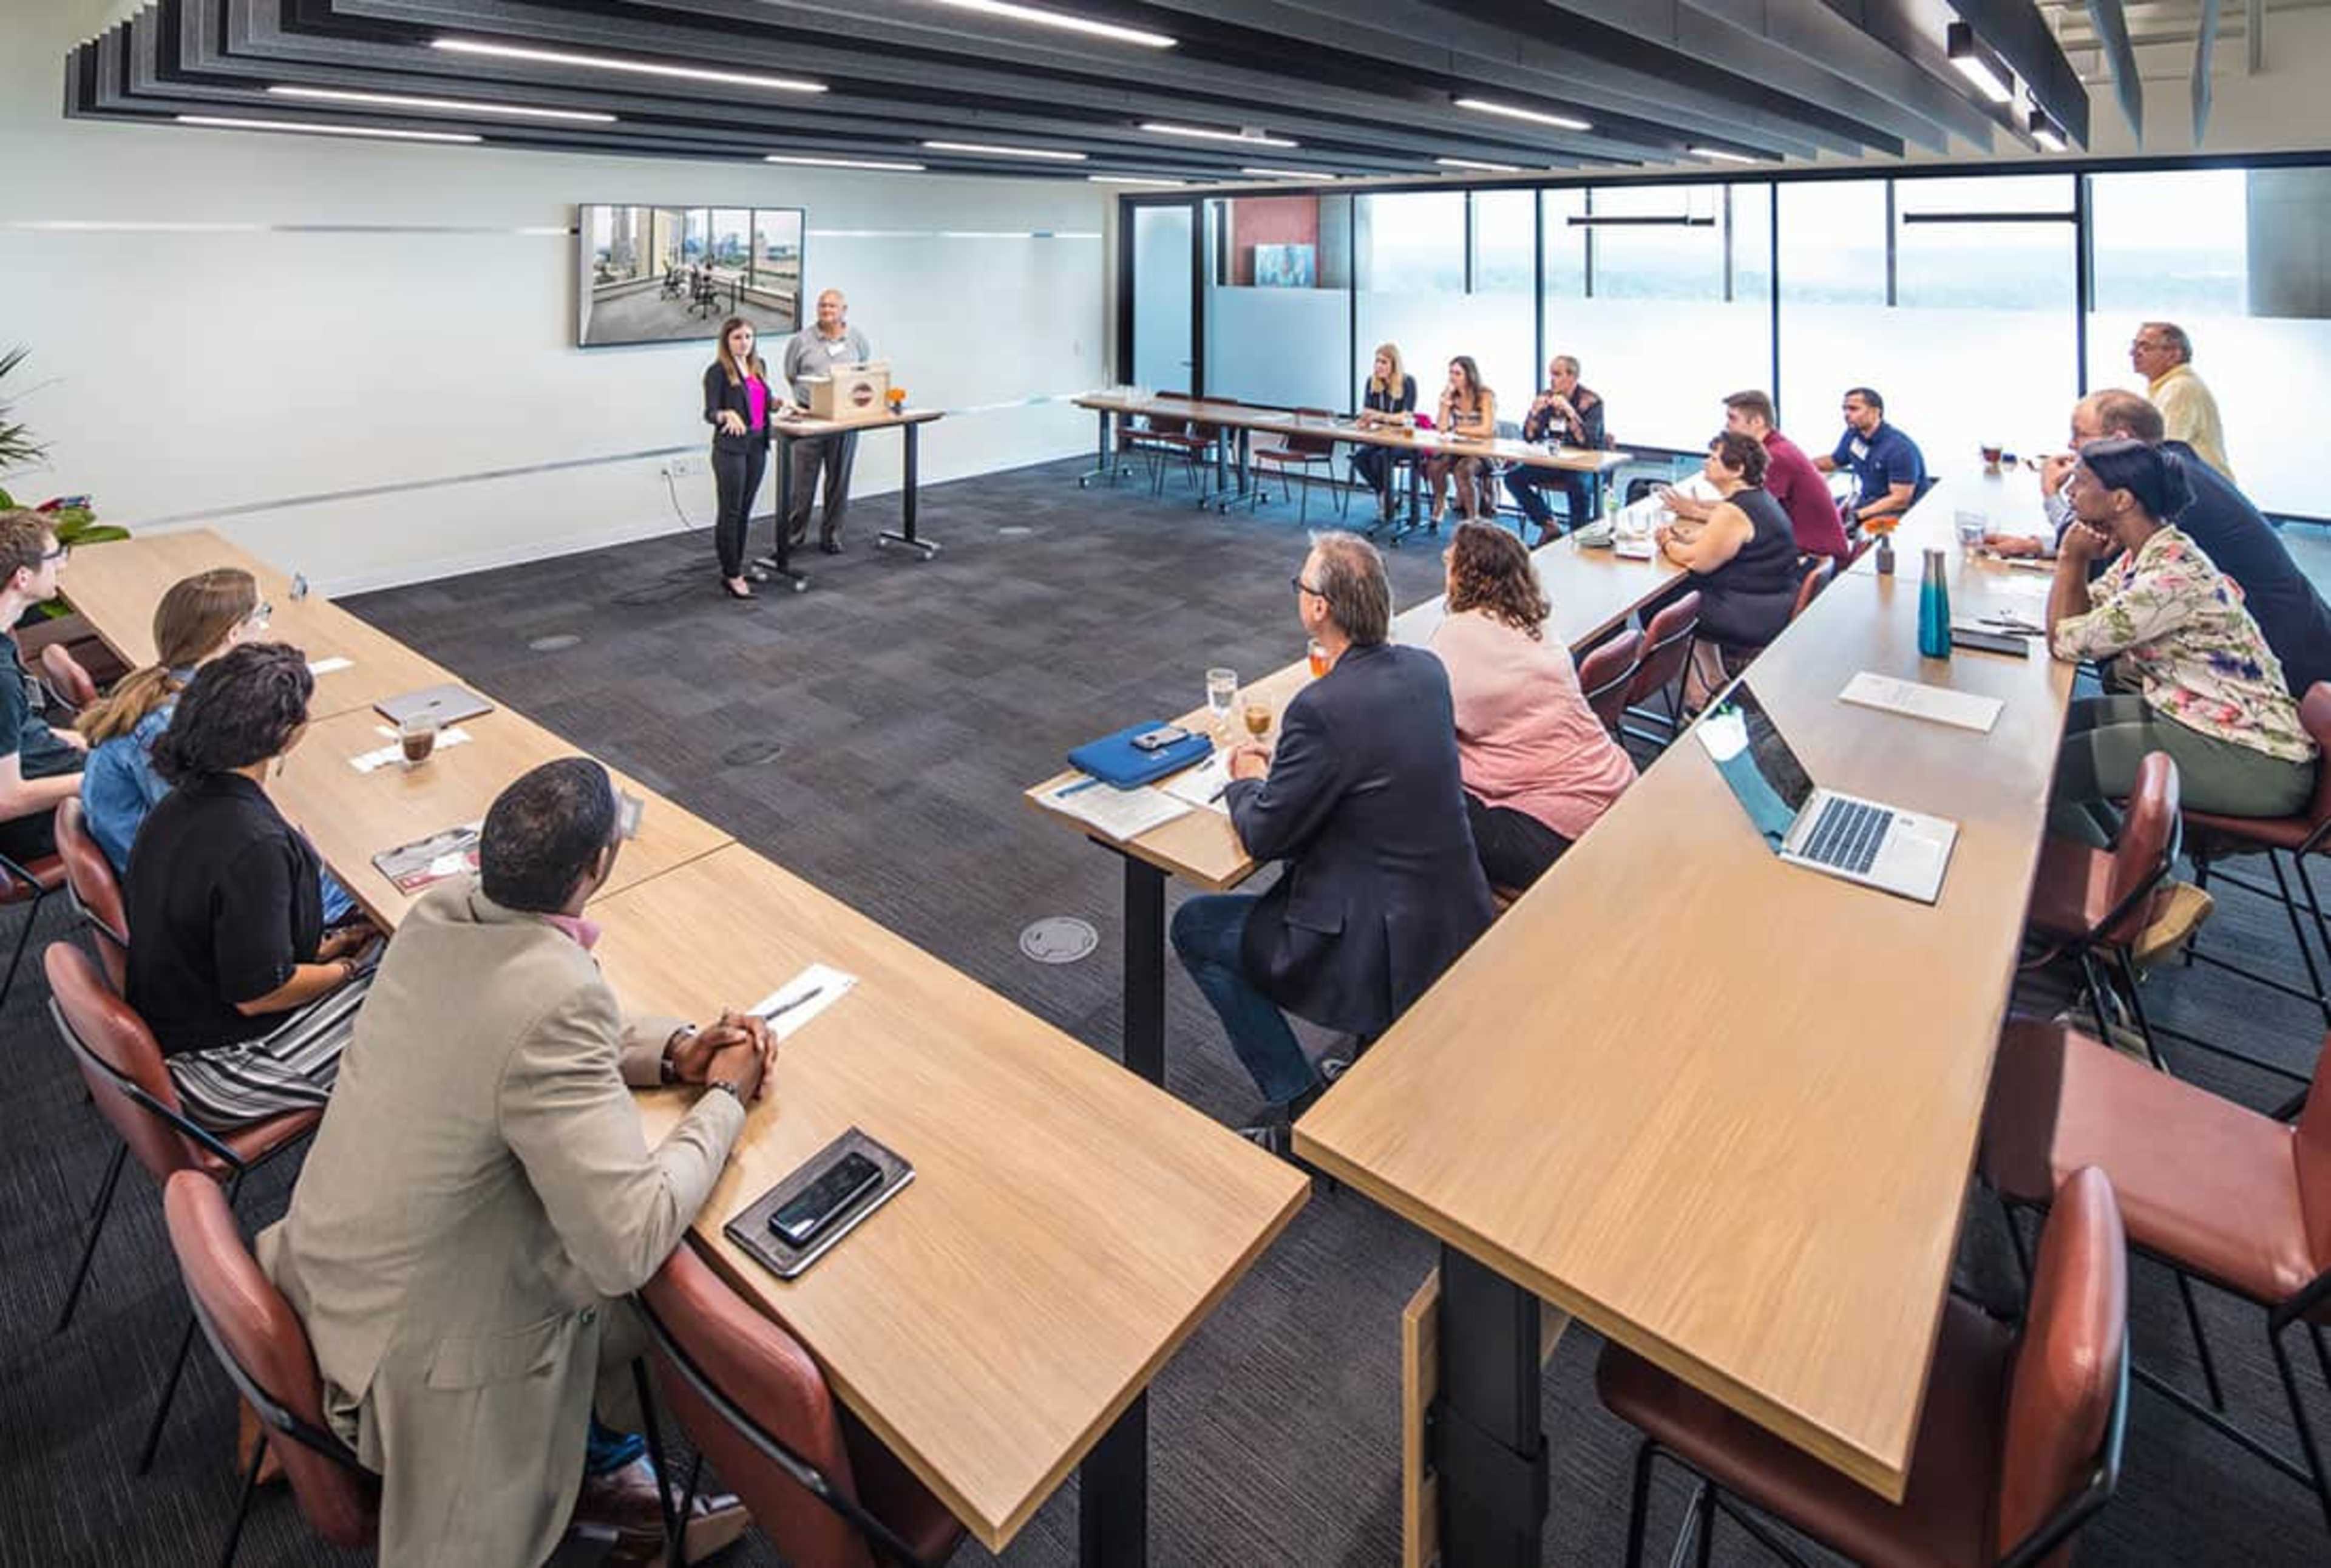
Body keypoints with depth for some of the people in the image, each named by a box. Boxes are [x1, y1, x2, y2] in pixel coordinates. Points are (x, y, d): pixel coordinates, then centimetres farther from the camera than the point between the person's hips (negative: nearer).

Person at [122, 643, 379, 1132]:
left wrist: (324, 948, 7)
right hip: (219, 1066, -9)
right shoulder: (253, 845, -32)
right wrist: (345, 969, -9)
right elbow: (257, 993, -25)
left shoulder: (181, 803, -3)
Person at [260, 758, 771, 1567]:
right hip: (419, 1340, -7)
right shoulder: (556, 996, -35)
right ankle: (603, 1471, 36)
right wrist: (724, 1100, -17)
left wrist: (672, 1050, -4)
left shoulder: (442, 909, -11)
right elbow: (631, 1244, -32)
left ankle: (602, 1465, 31)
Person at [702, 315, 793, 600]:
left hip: (757, 445, 7)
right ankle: (732, 575, 2)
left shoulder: (759, 366, 11)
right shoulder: (717, 371, -9)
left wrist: (779, 401, -2)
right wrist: (727, 415, -34)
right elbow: (710, 413, -12)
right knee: (730, 512, -3)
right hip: (730, 448, -7)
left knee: (745, 511, 10)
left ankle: (735, 569, 19)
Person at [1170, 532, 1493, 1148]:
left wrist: (1247, 781, 6)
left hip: (1388, 951, -8)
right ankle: (1384, 1045, 33)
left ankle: (1301, 1102, 13)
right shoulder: (1426, 669, 0)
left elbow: (1263, 837, -14)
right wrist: (1283, 766, 11)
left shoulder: (1322, 708, -25)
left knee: (1194, 927, 10)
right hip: (1459, 919, 8)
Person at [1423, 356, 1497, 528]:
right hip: (1459, 449, 5)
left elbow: (1487, 430, -21)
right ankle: (1439, 507, 0)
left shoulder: (1485, 396, -10)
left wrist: (1457, 429, -10)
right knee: (1435, 465, -25)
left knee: (1462, 470, -34)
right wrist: (1446, 400, -13)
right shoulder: (1451, 395, 5)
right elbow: (1442, 428, -5)